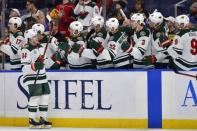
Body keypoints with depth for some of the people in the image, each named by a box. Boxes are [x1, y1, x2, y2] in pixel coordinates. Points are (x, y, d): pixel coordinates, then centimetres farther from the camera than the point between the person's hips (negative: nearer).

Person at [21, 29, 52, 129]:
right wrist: (34, 66, -32)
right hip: (32, 78, -8)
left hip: (42, 77, 8)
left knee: (45, 96, 6)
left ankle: (43, 119, 15)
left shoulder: (41, 47, 12)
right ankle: (32, 121, -6)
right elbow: (24, 67, -19)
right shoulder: (26, 50, -13)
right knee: (35, 97, -12)